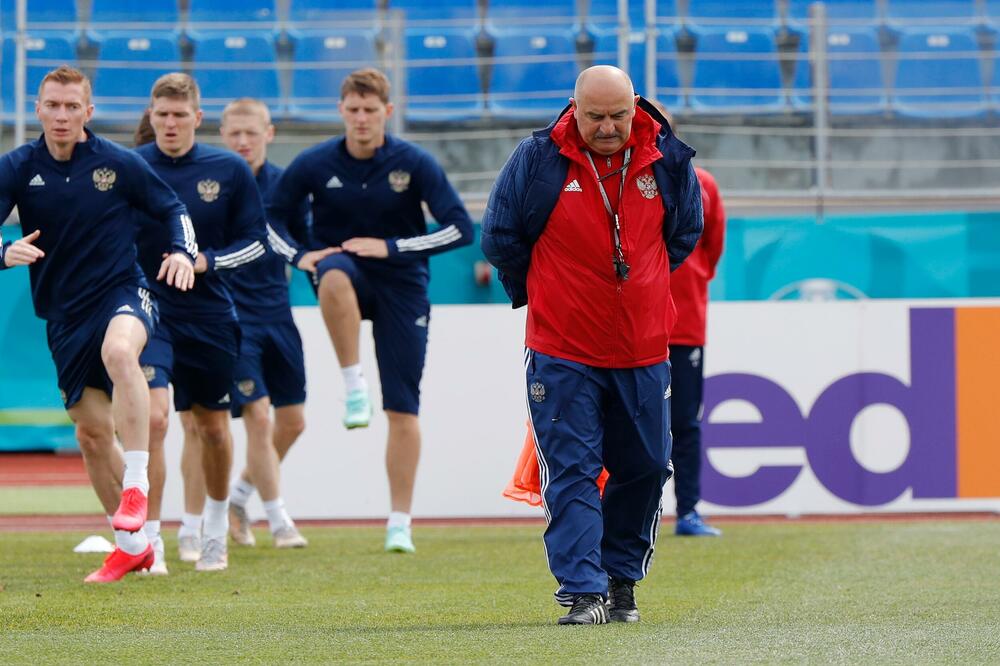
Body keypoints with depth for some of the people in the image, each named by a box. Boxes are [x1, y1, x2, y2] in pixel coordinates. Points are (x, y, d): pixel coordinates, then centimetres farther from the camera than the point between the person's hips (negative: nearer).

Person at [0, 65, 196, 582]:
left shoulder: (119, 164, -4)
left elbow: (173, 210, 7)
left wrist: (183, 252, -12)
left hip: (122, 292, -4)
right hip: (64, 315, 4)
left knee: (119, 351, -38)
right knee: (91, 431, 8)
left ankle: (136, 485, -37)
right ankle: (133, 544, 23)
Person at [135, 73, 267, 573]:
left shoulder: (229, 170, -1)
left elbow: (256, 240, 3)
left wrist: (206, 261, -13)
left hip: (209, 314, 2)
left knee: (212, 426, 15)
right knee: (152, 418, -20)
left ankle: (216, 531, 37)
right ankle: (149, 540, -13)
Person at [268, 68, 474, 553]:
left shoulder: (414, 163, -7)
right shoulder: (315, 164, -4)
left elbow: (460, 229, -10)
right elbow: (269, 220, 7)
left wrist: (391, 247, -16)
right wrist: (300, 255, -12)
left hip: (401, 286, 0)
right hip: (348, 279, 0)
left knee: (403, 409, -4)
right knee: (334, 275, -39)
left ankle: (400, 525, 5)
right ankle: (353, 386, -26)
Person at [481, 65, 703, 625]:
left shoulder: (669, 162, -1)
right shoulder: (537, 160, -8)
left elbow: (685, 235, 17)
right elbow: (501, 238, 5)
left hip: (644, 352, 3)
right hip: (562, 353, -3)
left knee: (646, 468, 9)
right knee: (571, 473, -7)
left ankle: (622, 579, 25)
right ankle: (584, 590, -8)